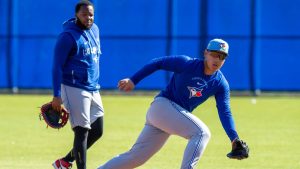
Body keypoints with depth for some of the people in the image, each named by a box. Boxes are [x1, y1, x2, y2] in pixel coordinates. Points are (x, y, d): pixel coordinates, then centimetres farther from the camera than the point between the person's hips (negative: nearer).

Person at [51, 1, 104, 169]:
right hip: (74, 90, -8)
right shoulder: (68, 36, -14)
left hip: (93, 90, 8)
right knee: (82, 131, -11)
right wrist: (57, 96, -20)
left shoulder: (94, 30, 10)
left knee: (97, 131, 12)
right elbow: (57, 66, -15)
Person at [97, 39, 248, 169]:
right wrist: (133, 81, -11)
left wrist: (234, 139, -22)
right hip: (162, 105, -6)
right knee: (201, 132, -23)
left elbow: (225, 113, -7)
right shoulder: (186, 64, -13)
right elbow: (158, 63, -7)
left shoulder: (221, 85, 0)